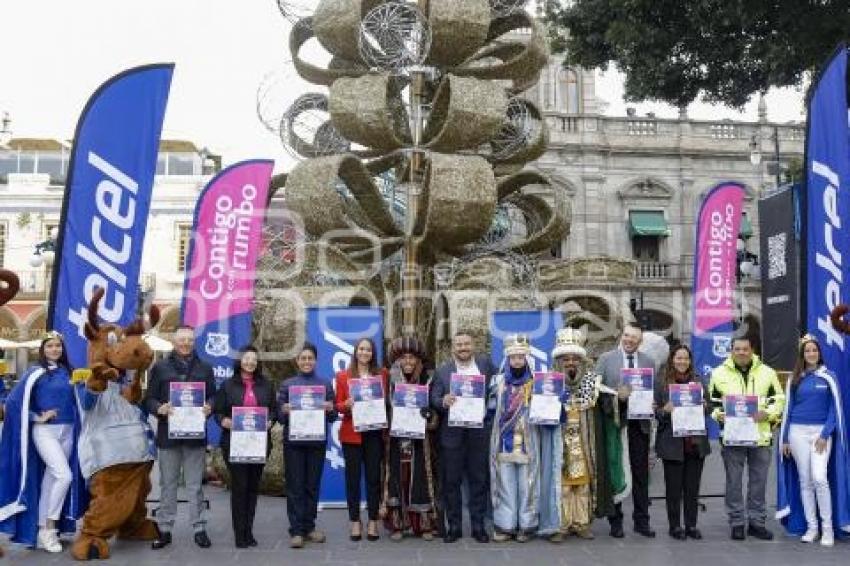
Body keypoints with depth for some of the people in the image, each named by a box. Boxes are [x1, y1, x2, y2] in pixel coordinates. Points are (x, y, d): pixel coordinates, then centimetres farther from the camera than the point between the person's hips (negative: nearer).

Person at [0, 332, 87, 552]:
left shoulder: (67, 372, 9)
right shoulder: (36, 372, -5)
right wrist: (37, 417, -9)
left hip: (67, 431, 5)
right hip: (45, 431, -5)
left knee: (50, 480, 11)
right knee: (64, 476, -18)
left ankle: (42, 529, 20)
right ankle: (48, 528, -3)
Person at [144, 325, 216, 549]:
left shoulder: (204, 369, 12)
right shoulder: (160, 367, 7)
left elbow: (213, 396, 12)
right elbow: (149, 398, 5)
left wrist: (209, 407, -9)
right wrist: (159, 408, -16)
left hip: (196, 434, 1)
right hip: (168, 434, -1)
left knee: (195, 484, 5)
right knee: (168, 484, 6)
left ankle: (199, 528, 12)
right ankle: (164, 529, 15)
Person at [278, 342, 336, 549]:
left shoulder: (326, 384, 7)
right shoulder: (287, 384, 5)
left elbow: (332, 417, 8)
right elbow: (278, 414, 4)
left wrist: (330, 409, -13)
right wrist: (285, 410, -17)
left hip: (317, 442, 1)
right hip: (293, 442, -1)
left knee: (312, 485, 8)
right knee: (295, 486, 1)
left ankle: (309, 527, 19)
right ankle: (296, 530, 7)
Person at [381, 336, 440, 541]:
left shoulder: (426, 382, 4)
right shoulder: (392, 382, 4)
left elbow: (434, 410, 6)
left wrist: (427, 416, -14)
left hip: (420, 439, 0)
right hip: (397, 438, 0)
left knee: (420, 477, 1)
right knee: (398, 477, 1)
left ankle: (424, 524, 8)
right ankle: (397, 524, 7)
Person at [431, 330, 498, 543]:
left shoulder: (486, 364, 6)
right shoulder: (442, 371, 4)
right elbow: (434, 401, 0)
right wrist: (443, 401, -21)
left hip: (480, 432, 0)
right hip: (452, 434, 0)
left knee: (479, 480, 7)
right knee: (451, 481, 4)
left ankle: (478, 526, 18)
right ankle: (453, 526, 15)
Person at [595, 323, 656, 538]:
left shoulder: (649, 362, 10)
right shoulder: (606, 358, 2)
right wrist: (616, 395, -15)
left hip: (639, 424, 2)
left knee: (641, 474, 7)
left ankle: (641, 521, 17)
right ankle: (615, 521, 14)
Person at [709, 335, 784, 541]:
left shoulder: (767, 372, 4)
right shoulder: (719, 373, 2)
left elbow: (779, 400, 8)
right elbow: (711, 401, 8)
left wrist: (767, 414, -10)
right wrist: (718, 415, -10)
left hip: (761, 436, 1)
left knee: (759, 481, 9)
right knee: (734, 482, 4)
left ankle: (756, 522, 21)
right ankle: (737, 523, 14)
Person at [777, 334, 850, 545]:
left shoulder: (828, 377, 2)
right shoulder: (794, 379, 9)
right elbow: (787, 409, 10)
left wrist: (825, 434, -10)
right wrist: (784, 439, 6)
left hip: (821, 432, -3)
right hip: (798, 433, 3)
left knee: (819, 478, -15)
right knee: (804, 480, 4)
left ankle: (828, 527, -2)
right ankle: (811, 527, 12)